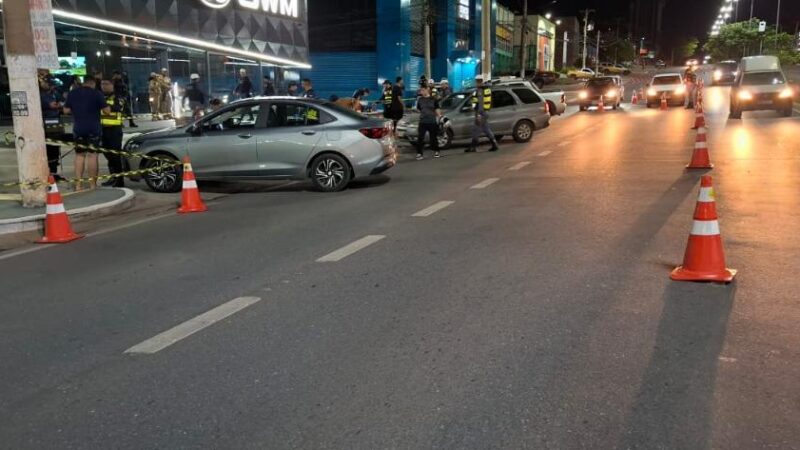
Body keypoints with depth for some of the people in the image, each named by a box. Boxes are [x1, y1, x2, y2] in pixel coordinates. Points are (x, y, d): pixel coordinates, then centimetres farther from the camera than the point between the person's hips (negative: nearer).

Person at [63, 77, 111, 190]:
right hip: (93, 129, -3)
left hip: (78, 129, 3)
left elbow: (66, 110, 8)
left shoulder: (72, 93, 5)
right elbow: (107, 111, -8)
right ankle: (92, 184, -1)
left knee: (79, 155, 10)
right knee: (92, 155, -1)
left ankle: (78, 184, 8)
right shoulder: (96, 93, -6)